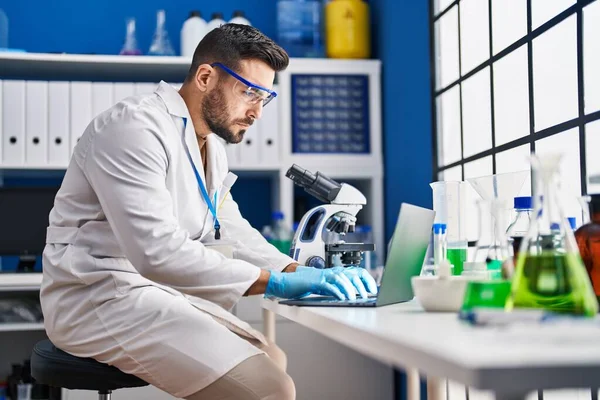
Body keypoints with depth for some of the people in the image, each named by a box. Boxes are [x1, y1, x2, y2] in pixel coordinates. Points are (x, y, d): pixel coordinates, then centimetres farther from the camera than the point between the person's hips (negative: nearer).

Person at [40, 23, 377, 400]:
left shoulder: (210, 146, 11)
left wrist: (299, 270, -5)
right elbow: (155, 251, -29)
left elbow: (231, 231, 12)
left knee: (271, 360, 21)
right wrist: (273, 282, -28)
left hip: (154, 289, 10)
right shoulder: (135, 127, -19)